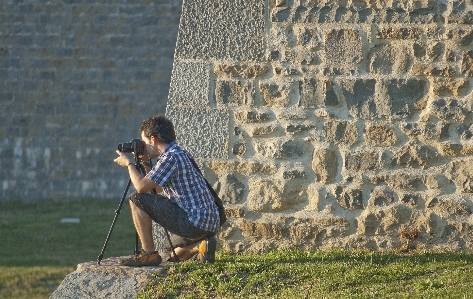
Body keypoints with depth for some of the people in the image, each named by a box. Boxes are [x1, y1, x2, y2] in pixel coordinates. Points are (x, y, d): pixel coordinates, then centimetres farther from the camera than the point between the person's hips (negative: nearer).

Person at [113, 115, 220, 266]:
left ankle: (149, 254, -4)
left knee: (137, 200, -6)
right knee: (174, 256, 32)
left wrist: (129, 164, 1)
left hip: (194, 222, -10)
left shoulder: (171, 157, -14)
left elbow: (141, 187, -16)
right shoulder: (181, 154, 17)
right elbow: (160, 191, 27)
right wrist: (145, 164, 23)